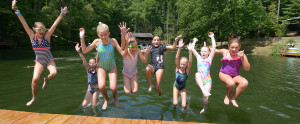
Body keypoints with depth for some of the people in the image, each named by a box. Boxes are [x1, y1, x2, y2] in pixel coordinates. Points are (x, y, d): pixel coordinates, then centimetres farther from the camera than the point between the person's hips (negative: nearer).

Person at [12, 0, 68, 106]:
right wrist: (16, 9, -12)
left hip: (49, 60, -1)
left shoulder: (47, 36, -9)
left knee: (54, 73, -27)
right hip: (39, 61, 2)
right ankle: (34, 98, 15)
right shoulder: (32, 36, -5)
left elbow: (55, 25, -16)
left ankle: (46, 79, 12)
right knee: (35, 79, -10)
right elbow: (24, 23, -8)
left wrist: (62, 14, -20)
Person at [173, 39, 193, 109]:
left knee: (184, 105, -11)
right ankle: (175, 99, 26)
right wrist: (179, 48, -40)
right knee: (175, 104, -11)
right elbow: (176, 58, -29)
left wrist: (190, 51, -45)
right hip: (176, 86, 1)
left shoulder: (187, 70, -18)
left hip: (183, 88, 0)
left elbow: (190, 61, -34)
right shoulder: (177, 68, -16)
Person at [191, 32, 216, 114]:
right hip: (199, 80, 1)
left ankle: (205, 108, 22)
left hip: (207, 80, -1)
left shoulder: (209, 58, 10)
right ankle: (204, 91, -44)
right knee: (197, 74, -34)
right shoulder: (198, 58, 14)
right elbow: (192, 49, 10)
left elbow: (214, 47, 2)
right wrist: (194, 41, 22)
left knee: (205, 98, -13)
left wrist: (212, 37, 9)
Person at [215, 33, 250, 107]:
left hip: (235, 76, 2)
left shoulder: (241, 55, -6)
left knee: (245, 83, -30)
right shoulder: (224, 52, -5)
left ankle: (233, 98, -5)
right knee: (231, 83, -36)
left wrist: (242, 58, -23)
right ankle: (227, 96, 1)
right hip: (224, 74, -2)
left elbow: (247, 69, -11)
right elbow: (214, 50, 14)